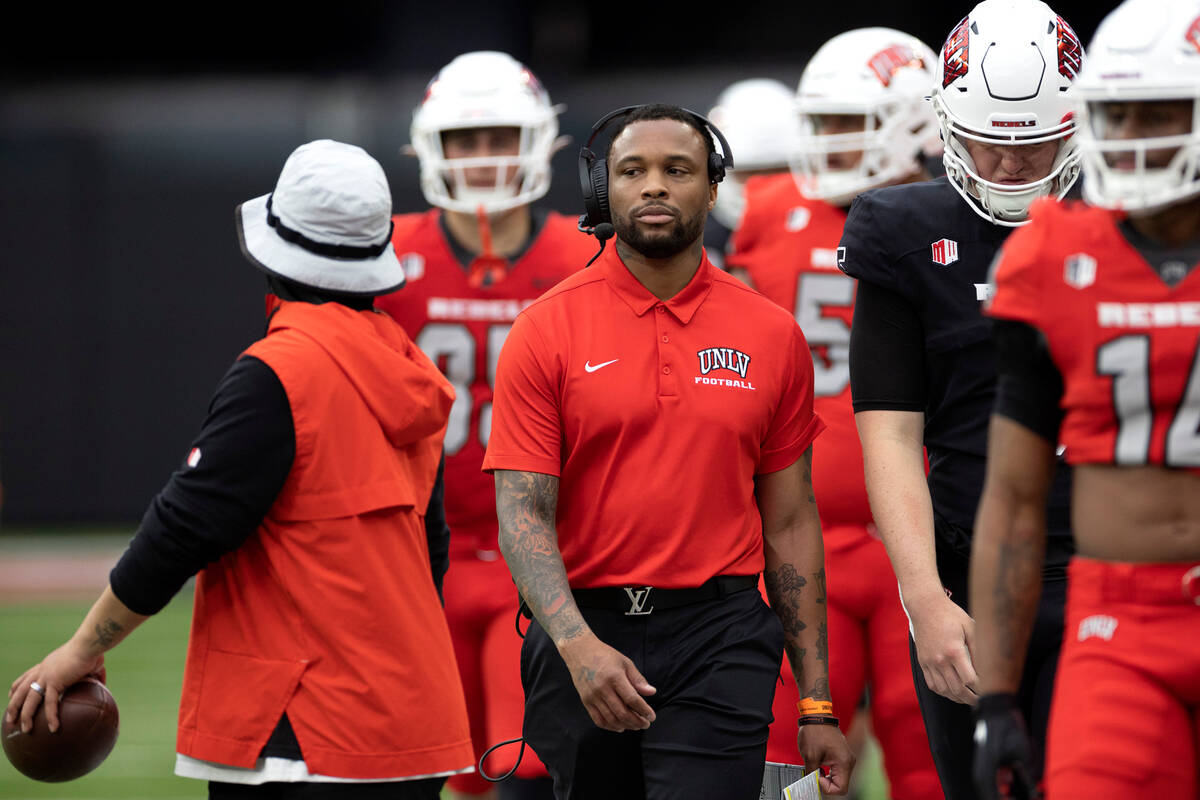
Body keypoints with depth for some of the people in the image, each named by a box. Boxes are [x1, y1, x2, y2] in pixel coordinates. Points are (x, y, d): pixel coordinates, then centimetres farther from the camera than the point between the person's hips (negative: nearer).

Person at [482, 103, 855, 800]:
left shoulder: (773, 337, 6)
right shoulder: (548, 331, -1)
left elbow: (790, 524, 10)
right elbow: (523, 513, -7)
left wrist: (817, 705, 8)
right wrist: (579, 645, -24)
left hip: (719, 640, 0)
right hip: (585, 632, 0)